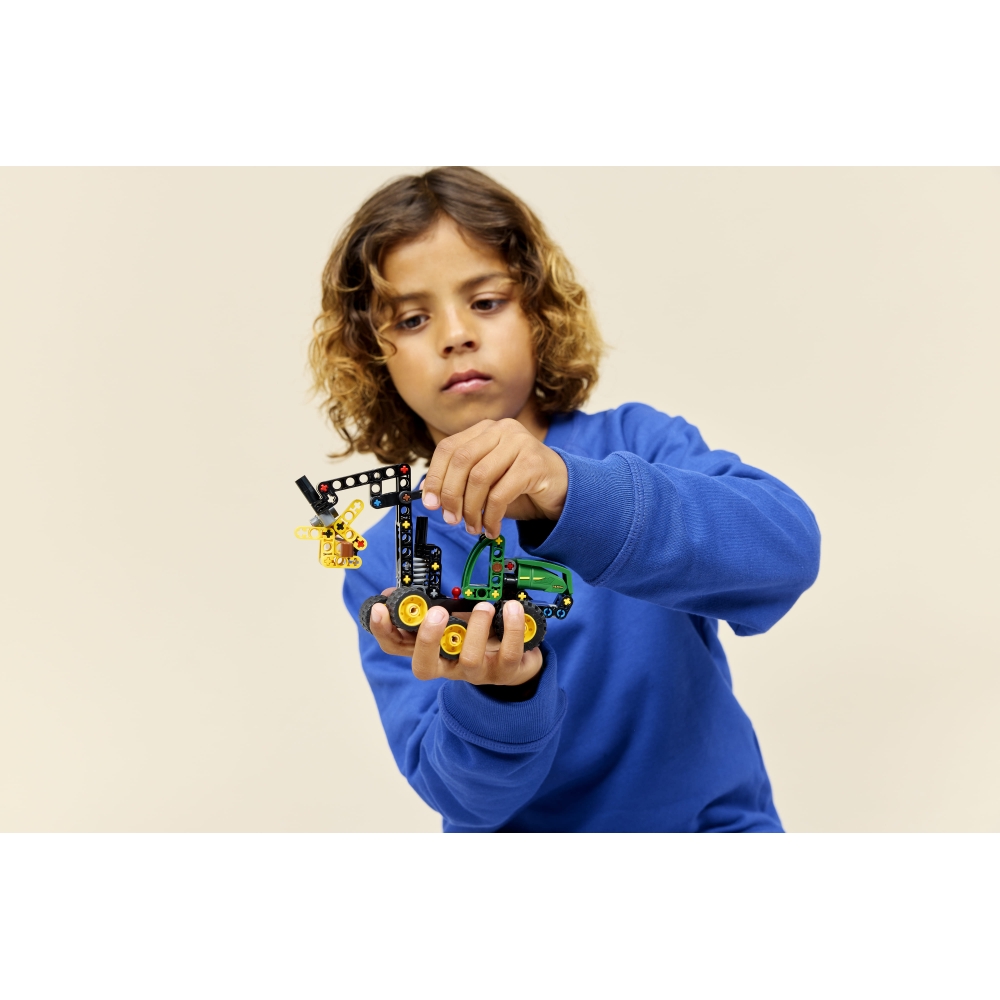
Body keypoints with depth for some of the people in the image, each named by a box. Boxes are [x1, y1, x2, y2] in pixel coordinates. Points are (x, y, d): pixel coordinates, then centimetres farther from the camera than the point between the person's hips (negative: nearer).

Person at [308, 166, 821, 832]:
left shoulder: (634, 444, -4)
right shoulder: (387, 565, -2)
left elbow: (787, 546, -21)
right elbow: (462, 793, -9)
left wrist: (576, 497, -34)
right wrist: (495, 697, -29)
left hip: (706, 818, -1)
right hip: (521, 828, 1)